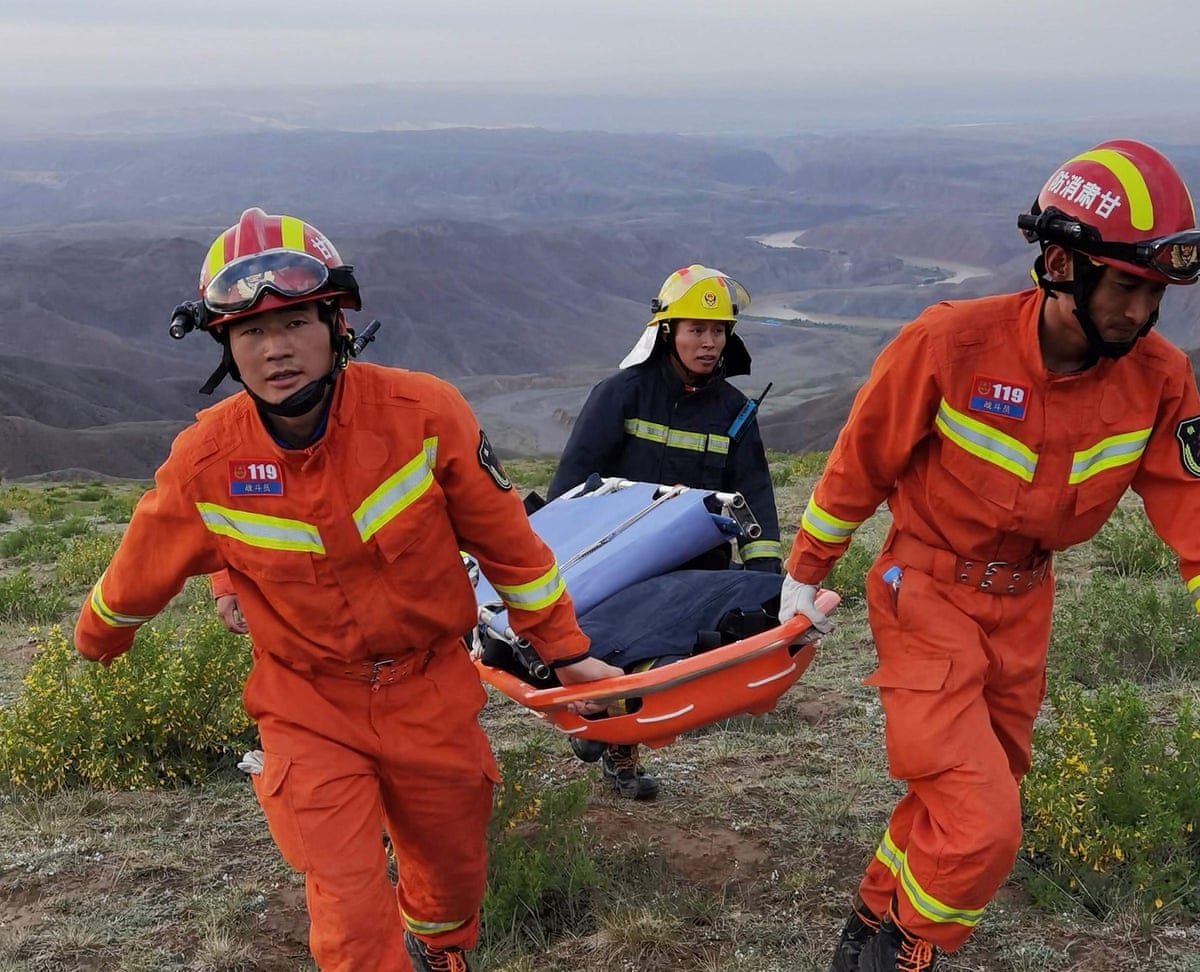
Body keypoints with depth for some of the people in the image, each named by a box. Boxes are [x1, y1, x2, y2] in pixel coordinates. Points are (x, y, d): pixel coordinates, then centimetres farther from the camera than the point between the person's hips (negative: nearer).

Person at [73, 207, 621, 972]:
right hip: (311, 710, -1)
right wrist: (96, 640, 21)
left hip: (431, 691, 1)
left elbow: (507, 541, -7)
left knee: (454, 874, 20)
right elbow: (141, 573, 4)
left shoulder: (424, 413, -19)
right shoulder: (204, 463, -17)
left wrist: (566, 649, 1)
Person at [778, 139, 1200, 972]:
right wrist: (804, 575, 0)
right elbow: (860, 464, -10)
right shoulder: (951, 343, -24)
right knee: (981, 824, -12)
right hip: (928, 595, -5)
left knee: (958, 799, 19)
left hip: (1022, 606, 5)